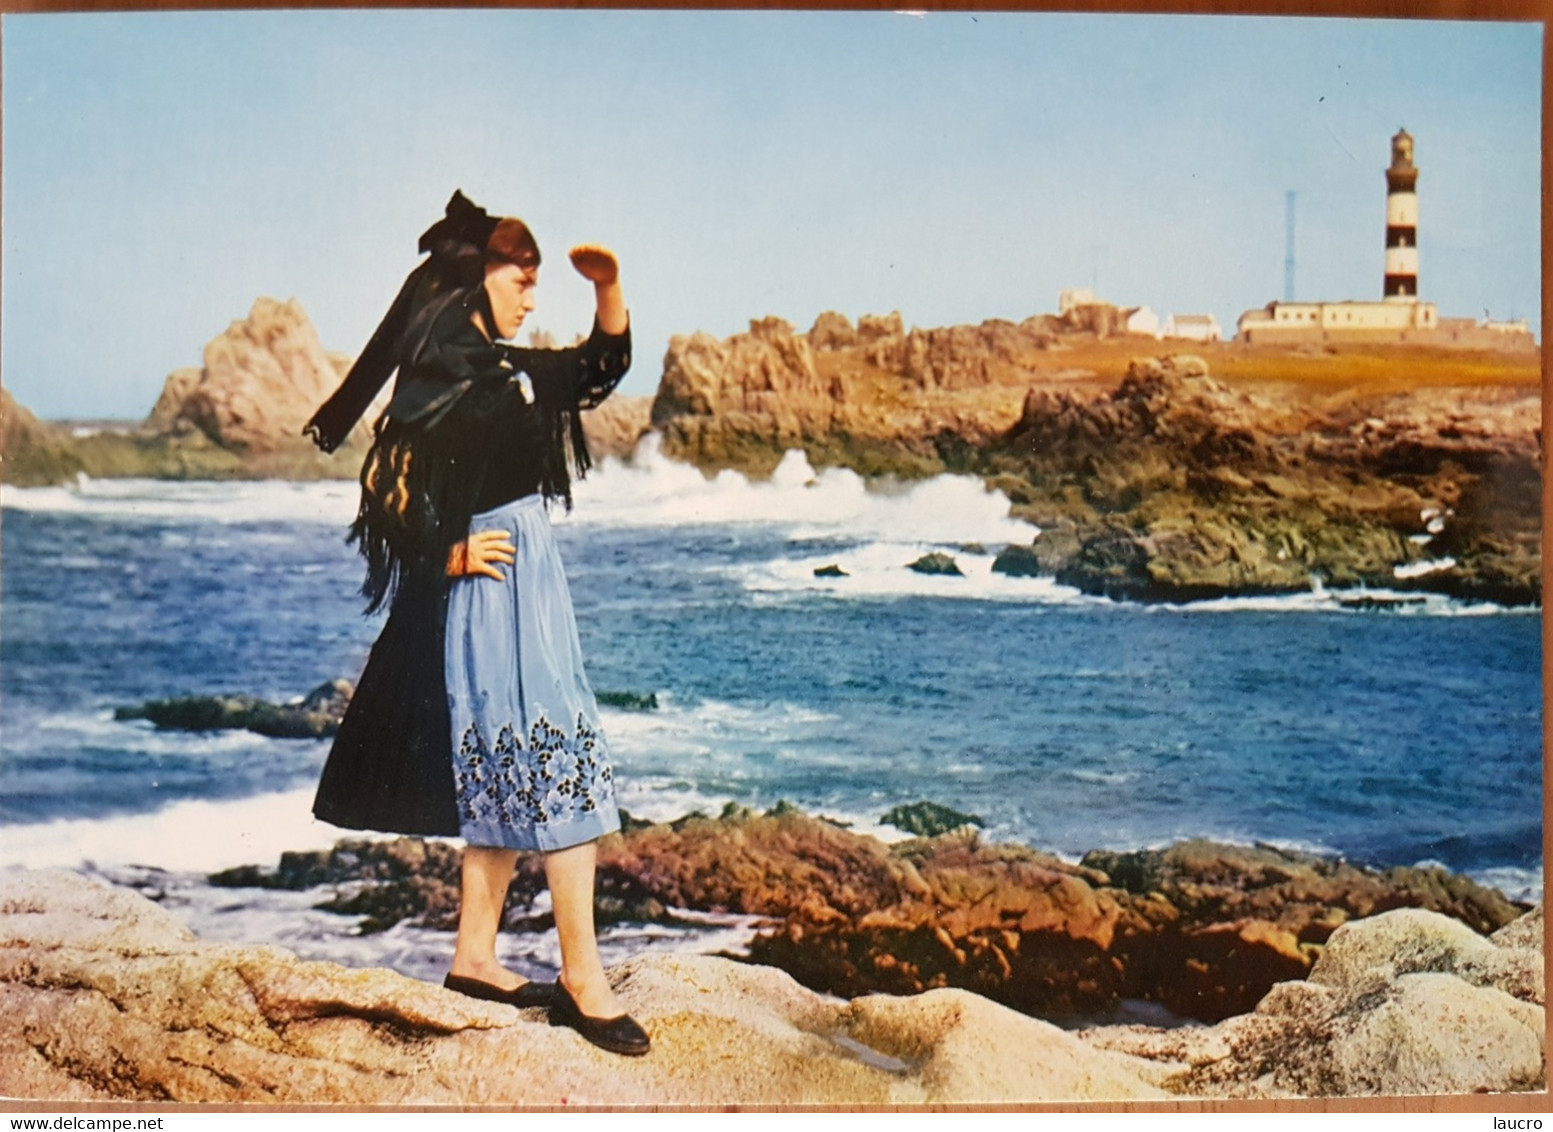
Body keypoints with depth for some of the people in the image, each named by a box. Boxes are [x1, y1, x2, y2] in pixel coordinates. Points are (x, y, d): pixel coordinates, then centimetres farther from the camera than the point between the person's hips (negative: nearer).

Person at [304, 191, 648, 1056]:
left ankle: (475, 954, 23)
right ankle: (583, 979, -3)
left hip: (528, 579, 10)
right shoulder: (438, 375, -14)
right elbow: (393, 485, -20)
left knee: (510, 778, 14)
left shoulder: (501, 365, 12)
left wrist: (609, 288, 6)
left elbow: (601, 369, 20)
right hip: (486, 587, -10)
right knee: (557, 766, -9)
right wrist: (449, 554, -13)